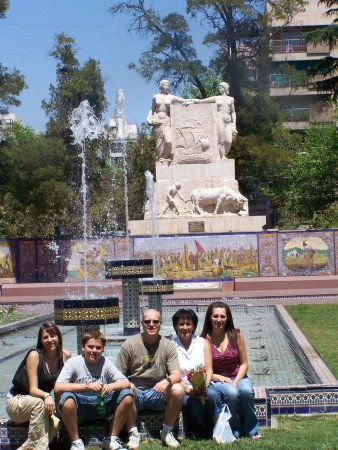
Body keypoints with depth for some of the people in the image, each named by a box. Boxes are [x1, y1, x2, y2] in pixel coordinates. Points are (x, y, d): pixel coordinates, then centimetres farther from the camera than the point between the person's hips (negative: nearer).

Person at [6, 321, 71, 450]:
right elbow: (33, 389, -23)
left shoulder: (65, 356, -5)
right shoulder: (34, 355, -19)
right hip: (16, 401, -4)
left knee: (55, 424, -28)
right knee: (39, 403, -39)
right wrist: (46, 396, -44)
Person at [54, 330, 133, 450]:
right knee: (67, 398, -35)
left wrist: (111, 386, -31)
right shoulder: (73, 362, -11)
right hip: (79, 408, -3)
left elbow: (126, 383, -8)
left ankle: (111, 439, -3)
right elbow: (58, 388, -25)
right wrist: (87, 386, -33)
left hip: (101, 407, 3)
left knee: (127, 395, -18)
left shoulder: (106, 362, -1)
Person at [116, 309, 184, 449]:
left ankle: (167, 432, -6)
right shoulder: (129, 344, -4)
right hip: (136, 391, -1)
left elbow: (177, 374, -9)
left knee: (178, 389, -28)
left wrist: (167, 380, -33)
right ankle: (133, 433, -13)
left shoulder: (167, 345, -1)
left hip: (158, 392, 1)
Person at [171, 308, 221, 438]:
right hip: (184, 389, -1)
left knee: (211, 394, -34)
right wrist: (188, 390, -17)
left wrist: (204, 385, -18)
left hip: (204, 386, 1)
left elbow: (209, 369, 2)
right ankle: (207, 433, -6)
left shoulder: (203, 343, 8)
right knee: (192, 403, -33)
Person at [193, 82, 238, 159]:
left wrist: (234, 125, 10)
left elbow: (233, 112, 17)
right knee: (221, 140, -11)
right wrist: (196, 101, -4)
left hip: (228, 120, 2)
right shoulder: (216, 98, 13)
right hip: (220, 118, -2)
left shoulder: (231, 99, 18)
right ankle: (222, 157, -6)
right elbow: (203, 100, 10)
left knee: (229, 141, -11)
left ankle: (224, 156, 6)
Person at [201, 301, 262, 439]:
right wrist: (220, 378, -19)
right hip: (217, 380, -2)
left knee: (246, 390, -32)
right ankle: (234, 431, -11)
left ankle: (251, 429, -9)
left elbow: (244, 363, 3)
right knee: (231, 393, -35)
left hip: (238, 377, 2)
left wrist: (236, 382, -12)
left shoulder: (236, 335, 0)